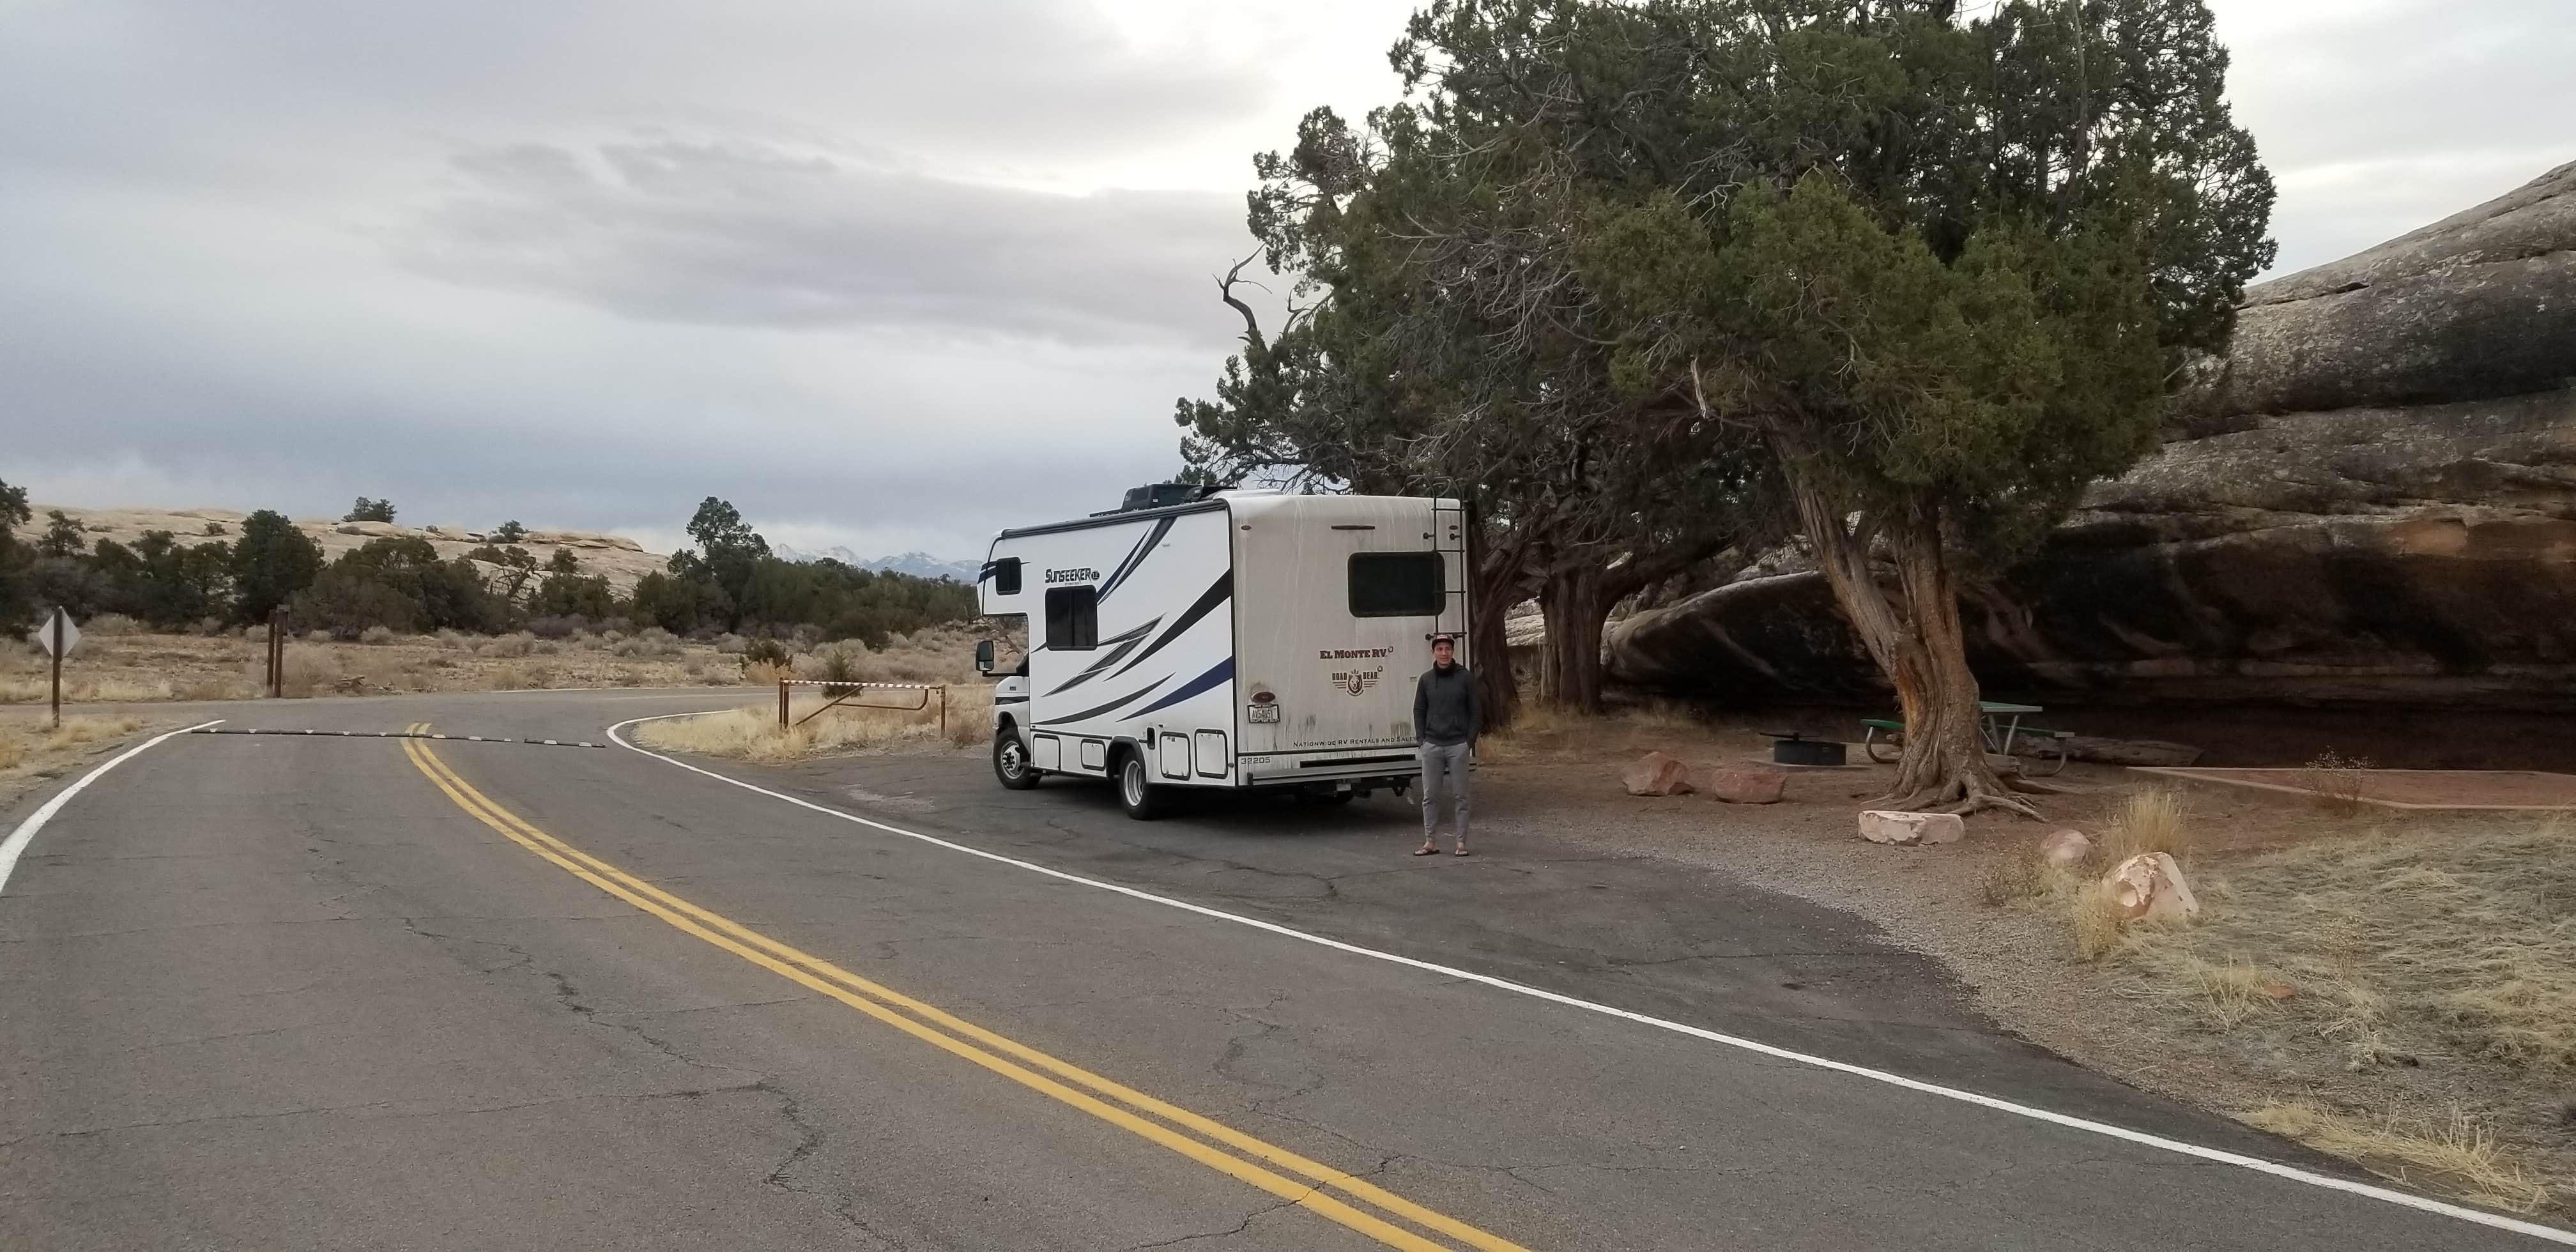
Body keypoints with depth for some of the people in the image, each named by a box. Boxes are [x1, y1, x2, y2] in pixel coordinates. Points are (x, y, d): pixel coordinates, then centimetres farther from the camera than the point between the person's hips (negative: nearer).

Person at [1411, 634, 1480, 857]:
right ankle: (1431, 842, 11)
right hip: (1432, 746, 2)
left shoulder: (1466, 677, 1)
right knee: (1430, 796, 4)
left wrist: (1470, 740, -5)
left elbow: (1476, 711, 2)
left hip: (1458, 746, -2)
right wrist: (1421, 740, 2)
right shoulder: (1426, 679, 7)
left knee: (1460, 796, 2)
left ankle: (1461, 842, 9)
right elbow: (1419, 711, 13)